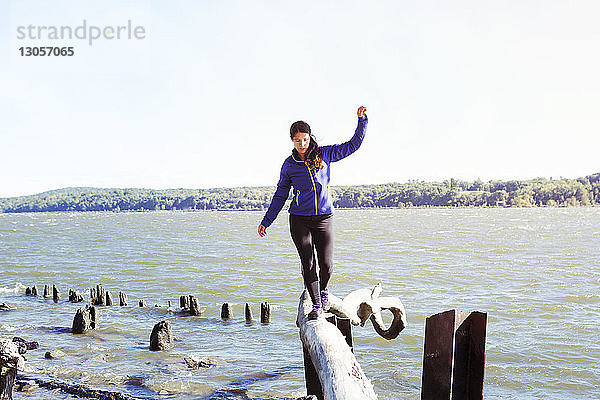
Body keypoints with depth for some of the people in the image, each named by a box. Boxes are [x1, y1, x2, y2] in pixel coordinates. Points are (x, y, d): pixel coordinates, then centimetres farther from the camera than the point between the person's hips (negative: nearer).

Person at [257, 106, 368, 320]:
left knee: (326, 264, -3)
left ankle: (323, 289, 30)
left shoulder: (323, 154, 2)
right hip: (299, 220, 0)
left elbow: (353, 145, 5)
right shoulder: (289, 165, 3)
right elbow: (280, 194, 11)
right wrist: (266, 221, 10)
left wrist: (362, 120, -5)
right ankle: (316, 304, 13)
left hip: (323, 218, 0)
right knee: (308, 264, -4)